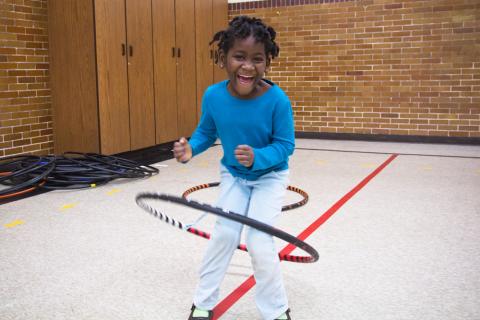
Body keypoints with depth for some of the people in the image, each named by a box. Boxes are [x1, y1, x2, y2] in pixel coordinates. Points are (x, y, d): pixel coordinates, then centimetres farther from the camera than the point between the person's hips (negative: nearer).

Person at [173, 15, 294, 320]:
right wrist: (190, 148, -23)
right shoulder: (213, 95, -21)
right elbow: (206, 132, -3)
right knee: (224, 234, 2)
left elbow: (285, 145, -22)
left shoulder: (277, 99, -30)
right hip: (233, 175, 3)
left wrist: (257, 157, -39)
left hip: (269, 176, -3)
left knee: (259, 241, -10)